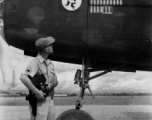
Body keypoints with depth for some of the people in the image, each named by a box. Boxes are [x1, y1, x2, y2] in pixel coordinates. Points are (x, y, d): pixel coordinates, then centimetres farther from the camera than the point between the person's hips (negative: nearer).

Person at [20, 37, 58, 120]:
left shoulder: (50, 64, 14)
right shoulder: (35, 63, -13)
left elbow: (55, 81, 15)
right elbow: (23, 78, -26)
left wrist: (51, 85, -9)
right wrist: (36, 92, -26)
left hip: (50, 101, 8)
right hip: (39, 101, -8)